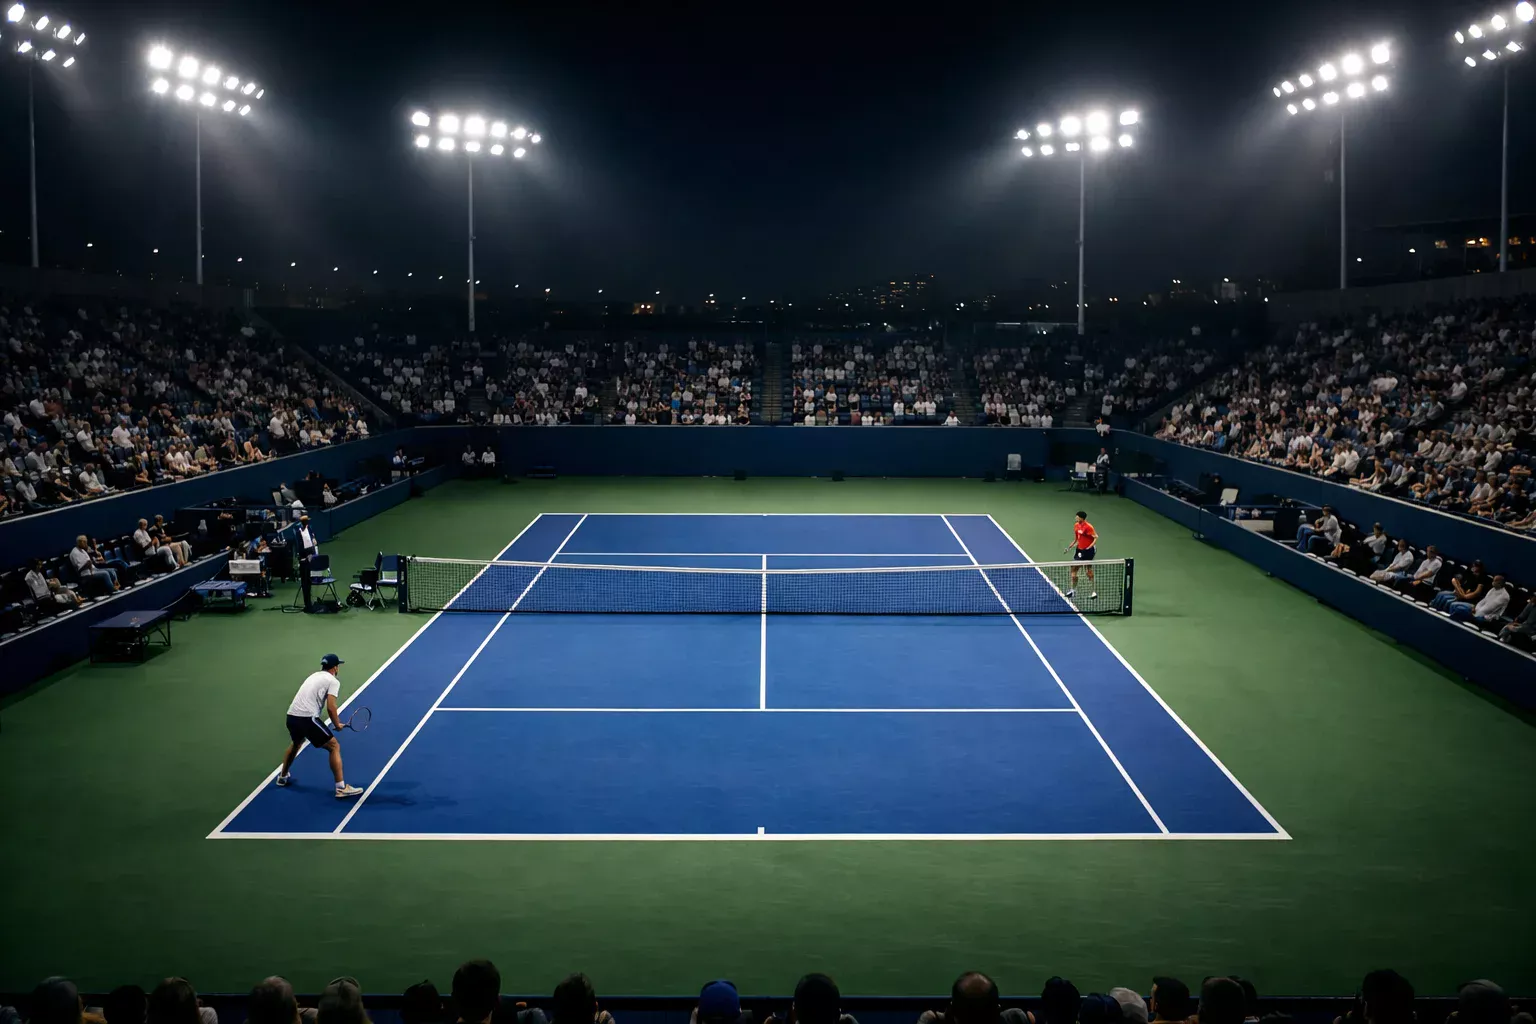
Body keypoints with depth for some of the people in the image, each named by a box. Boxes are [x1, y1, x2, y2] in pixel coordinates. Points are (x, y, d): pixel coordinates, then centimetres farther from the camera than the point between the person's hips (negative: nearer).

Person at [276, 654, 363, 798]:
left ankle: (283, 776, 52)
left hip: (291, 715, 8)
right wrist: (337, 725, 5)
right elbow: (330, 708, -11)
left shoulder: (314, 676, 24)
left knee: (296, 743, 37)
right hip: (307, 718, -8)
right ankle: (341, 788, -7)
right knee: (334, 747, 0)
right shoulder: (333, 681, 0)